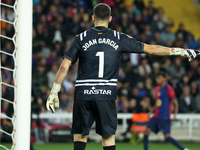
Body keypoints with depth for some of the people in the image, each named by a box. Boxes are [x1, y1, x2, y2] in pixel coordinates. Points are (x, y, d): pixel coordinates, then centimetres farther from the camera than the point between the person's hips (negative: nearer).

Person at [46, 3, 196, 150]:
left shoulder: (81, 38, 3)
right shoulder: (119, 38, 4)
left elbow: (64, 67, -1)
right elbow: (150, 49, 8)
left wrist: (54, 92, 7)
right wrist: (180, 51, 17)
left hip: (83, 94, 0)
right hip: (107, 95, 0)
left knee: (80, 136, 7)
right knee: (108, 138, 6)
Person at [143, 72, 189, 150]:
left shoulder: (169, 89, -10)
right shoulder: (157, 89, 12)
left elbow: (175, 103, -10)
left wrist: (175, 114, -23)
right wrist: (151, 112, 14)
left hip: (164, 117, -7)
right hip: (156, 116, 7)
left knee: (167, 137, -11)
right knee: (146, 132, -2)